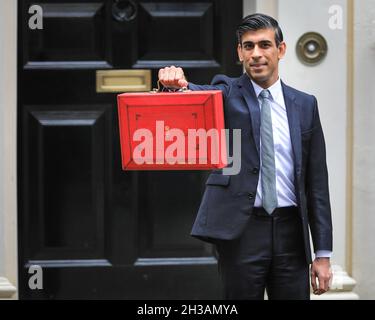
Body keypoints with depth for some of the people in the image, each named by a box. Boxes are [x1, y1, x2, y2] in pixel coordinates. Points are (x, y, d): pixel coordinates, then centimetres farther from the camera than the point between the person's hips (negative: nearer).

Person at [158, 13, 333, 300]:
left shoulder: (304, 105, 9)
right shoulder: (228, 93, 4)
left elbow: (317, 182, 8)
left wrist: (323, 252, 4)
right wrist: (178, 83, -45)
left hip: (290, 231, 2)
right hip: (241, 229, -2)